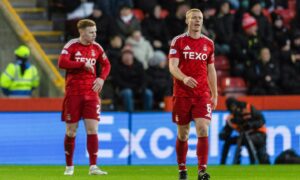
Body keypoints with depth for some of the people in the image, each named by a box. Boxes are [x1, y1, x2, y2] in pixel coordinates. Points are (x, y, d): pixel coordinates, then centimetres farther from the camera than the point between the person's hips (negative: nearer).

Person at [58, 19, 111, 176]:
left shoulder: (96, 48, 6)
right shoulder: (72, 46, -7)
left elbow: (106, 65, 19)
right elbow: (62, 63, -21)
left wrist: (102, 78, 0)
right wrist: (83, 64, -21)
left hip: (91, 92, 3)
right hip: (73, 93, -3)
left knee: (92, 130, -8)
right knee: (71, 131, 4)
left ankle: (93, 167, -8)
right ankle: (69, 166, 18)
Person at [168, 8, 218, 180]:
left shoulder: (208, 43, 9)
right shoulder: (178, 41, -1)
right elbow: (172, 66, -10)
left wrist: (215, 94, 13)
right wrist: (184, 78, -30)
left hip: (202, 94, 1)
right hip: (182, 93, -1)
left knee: (203, 129, -14)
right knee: (183, 133, 5)